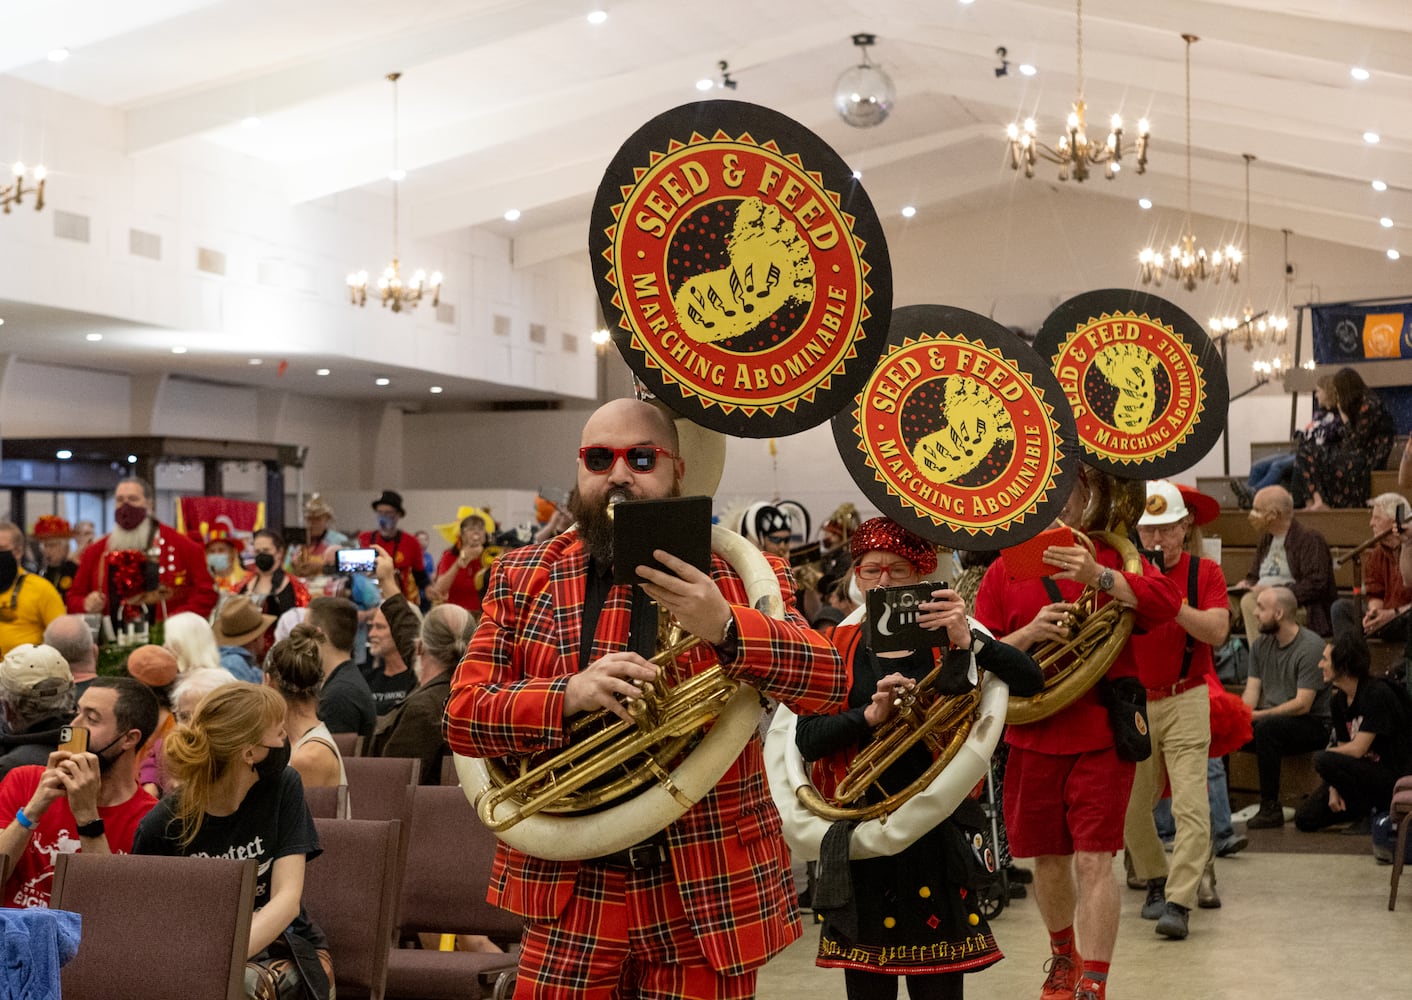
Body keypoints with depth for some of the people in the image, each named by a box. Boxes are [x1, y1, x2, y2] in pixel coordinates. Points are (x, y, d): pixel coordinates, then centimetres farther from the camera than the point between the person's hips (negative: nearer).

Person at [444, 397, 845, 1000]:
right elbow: (462, 716, -1)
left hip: (708, 891, -1)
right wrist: (568, 695, -21)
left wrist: (723, 628, -27)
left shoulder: (739, 574, 1)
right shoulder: (523, 578, 5)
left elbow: (830, 684, -9)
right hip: (569, 894, 1)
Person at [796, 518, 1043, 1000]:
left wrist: (969, 641, -26)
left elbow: (1030, 681, -12)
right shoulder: (838, 649, 6)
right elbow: (807, 740, -7)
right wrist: (868, 715, -22)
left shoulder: (947, 642, 3)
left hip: (936, 834, -1)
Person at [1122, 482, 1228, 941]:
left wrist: (1170, 601, -22)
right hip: (1133, 701, 2)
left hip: (1186, 701, -2)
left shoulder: (1205, 573, -1)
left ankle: (1179, 902, -12)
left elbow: (1216, 632, -15)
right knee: (1131, 805, 8)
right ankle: (1156, 880, 29)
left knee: (1190, 805, -12)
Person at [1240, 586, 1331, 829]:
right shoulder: (1261, 645, 9)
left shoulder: (1311, 647, -14)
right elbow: (1251, 692, 3)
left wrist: (1258, 715, -24)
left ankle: (1271, 808, -28)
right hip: (1273, 720, 7)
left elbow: (1302, 705, -20)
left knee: (1266, 727, -35)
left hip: (1314, 725, -7)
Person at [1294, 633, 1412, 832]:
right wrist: (1334, 789, -10)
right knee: (1304, 819, -1)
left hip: (1394, 778, -8)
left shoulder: (1376, 694, -20)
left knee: (1323, 761, -30)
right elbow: (1343, 749, 6)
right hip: (1366, 769, 8)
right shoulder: (1338, 701, 6)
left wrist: (1326, 754, -6)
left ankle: (1367, 811, -9)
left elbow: (1356, 750, -23)